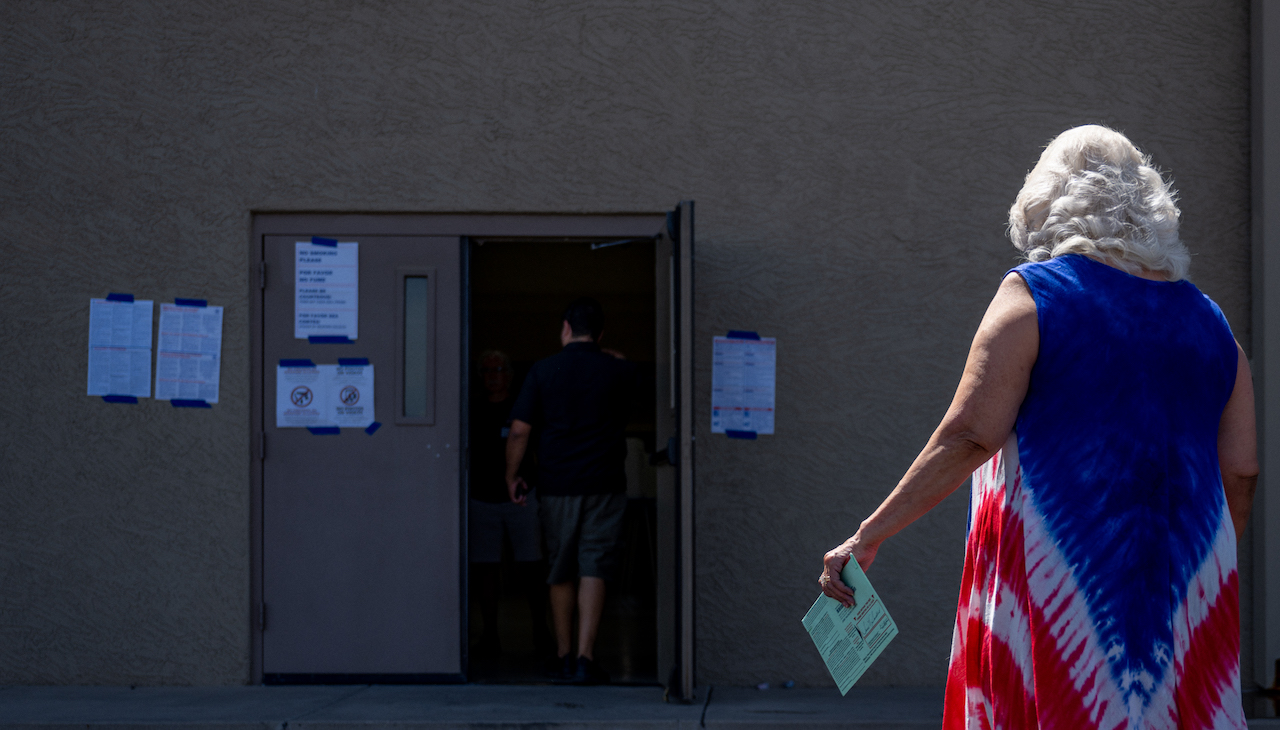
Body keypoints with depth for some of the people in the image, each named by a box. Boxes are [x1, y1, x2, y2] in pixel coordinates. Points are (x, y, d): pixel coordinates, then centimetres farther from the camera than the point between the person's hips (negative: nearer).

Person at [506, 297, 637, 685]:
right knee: (593, 569, -2)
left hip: (556, 485, 1)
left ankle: (564, 656, 19)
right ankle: (585, 657, -11)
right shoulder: (620, 371, 0)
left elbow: (519, 430, -2)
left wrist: (512, 476, 9)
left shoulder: (544, 370, -2)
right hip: (604, 485, 0)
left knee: (561, 573, 12)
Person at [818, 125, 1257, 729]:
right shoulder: (1208, 320, 12)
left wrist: (869, 536, -8)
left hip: (1056, 583, -4)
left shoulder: (1033, 294, -3)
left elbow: (969, 436, -11)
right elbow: (1242, 471, 10)